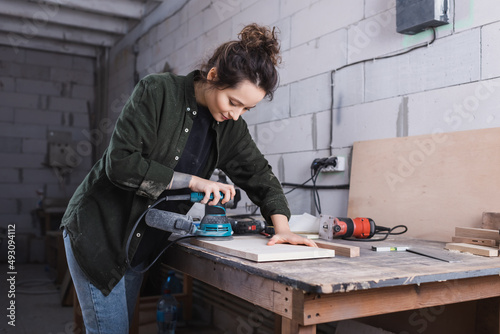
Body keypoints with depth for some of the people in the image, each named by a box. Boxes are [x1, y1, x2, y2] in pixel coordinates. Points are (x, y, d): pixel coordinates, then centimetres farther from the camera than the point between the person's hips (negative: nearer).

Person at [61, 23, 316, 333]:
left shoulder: (231, 124, -2)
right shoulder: (157, 92, -19)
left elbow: (259, 174, 2)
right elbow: (120, 162, -24)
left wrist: (282, 227, -12)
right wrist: (193, 181, -24)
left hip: (139, 248, 6)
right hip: (99, 234, -5)